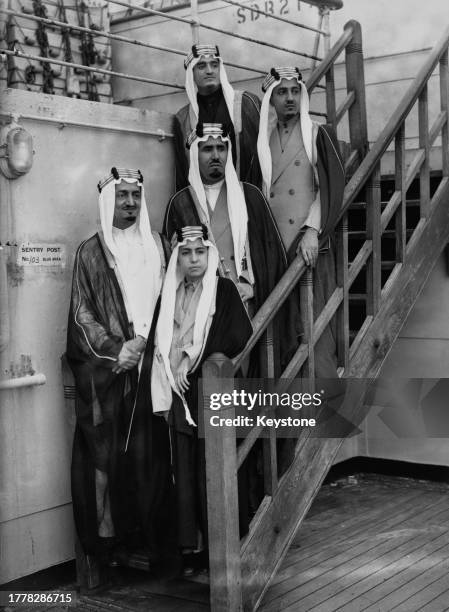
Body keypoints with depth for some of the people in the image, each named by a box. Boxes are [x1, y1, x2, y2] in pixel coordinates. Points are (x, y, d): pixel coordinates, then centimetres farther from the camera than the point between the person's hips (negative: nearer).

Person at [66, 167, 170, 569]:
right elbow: (82, 314, 0)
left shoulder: (157, 246, 12)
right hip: (103, 369, -2)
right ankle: (105, 536, 7)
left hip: (148, 361, 2)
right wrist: (116, 350, -11)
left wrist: (142, 340, -4)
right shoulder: (91, 252, 3)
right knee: (105, 449, -1)